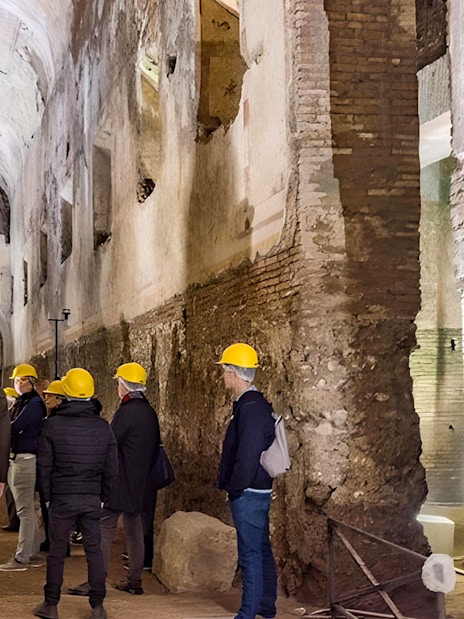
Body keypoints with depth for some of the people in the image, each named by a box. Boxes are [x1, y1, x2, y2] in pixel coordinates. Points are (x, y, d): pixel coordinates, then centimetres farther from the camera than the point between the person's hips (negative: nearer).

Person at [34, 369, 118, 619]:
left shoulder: (53, 425, -7)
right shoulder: (103, 427, 0)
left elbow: (44, 466, -3)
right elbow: (111, 467, 5)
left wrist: (47, 496, 8)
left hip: (61, 498, -2)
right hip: (92, 499, 2)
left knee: (57, 552, 7)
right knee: (94, 551, 7)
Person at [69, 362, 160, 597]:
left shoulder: (126, 412, -16)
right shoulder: (150, 413, 9)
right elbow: (155, 448, 16)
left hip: (119, 482, -9)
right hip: (140, 482, 9)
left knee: (104, 528, -6)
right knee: (134, 527, 14)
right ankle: (135, 580, 18)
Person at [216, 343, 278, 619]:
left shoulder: (251, 408, -21)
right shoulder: (257, 404, 11)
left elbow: (248, 454, -25)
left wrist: (235, 488, -15)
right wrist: (234, 486, 18)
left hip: (248, 494, -10)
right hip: (259, 491, 10)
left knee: (250, 554, -3)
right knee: (262, 550, 19)